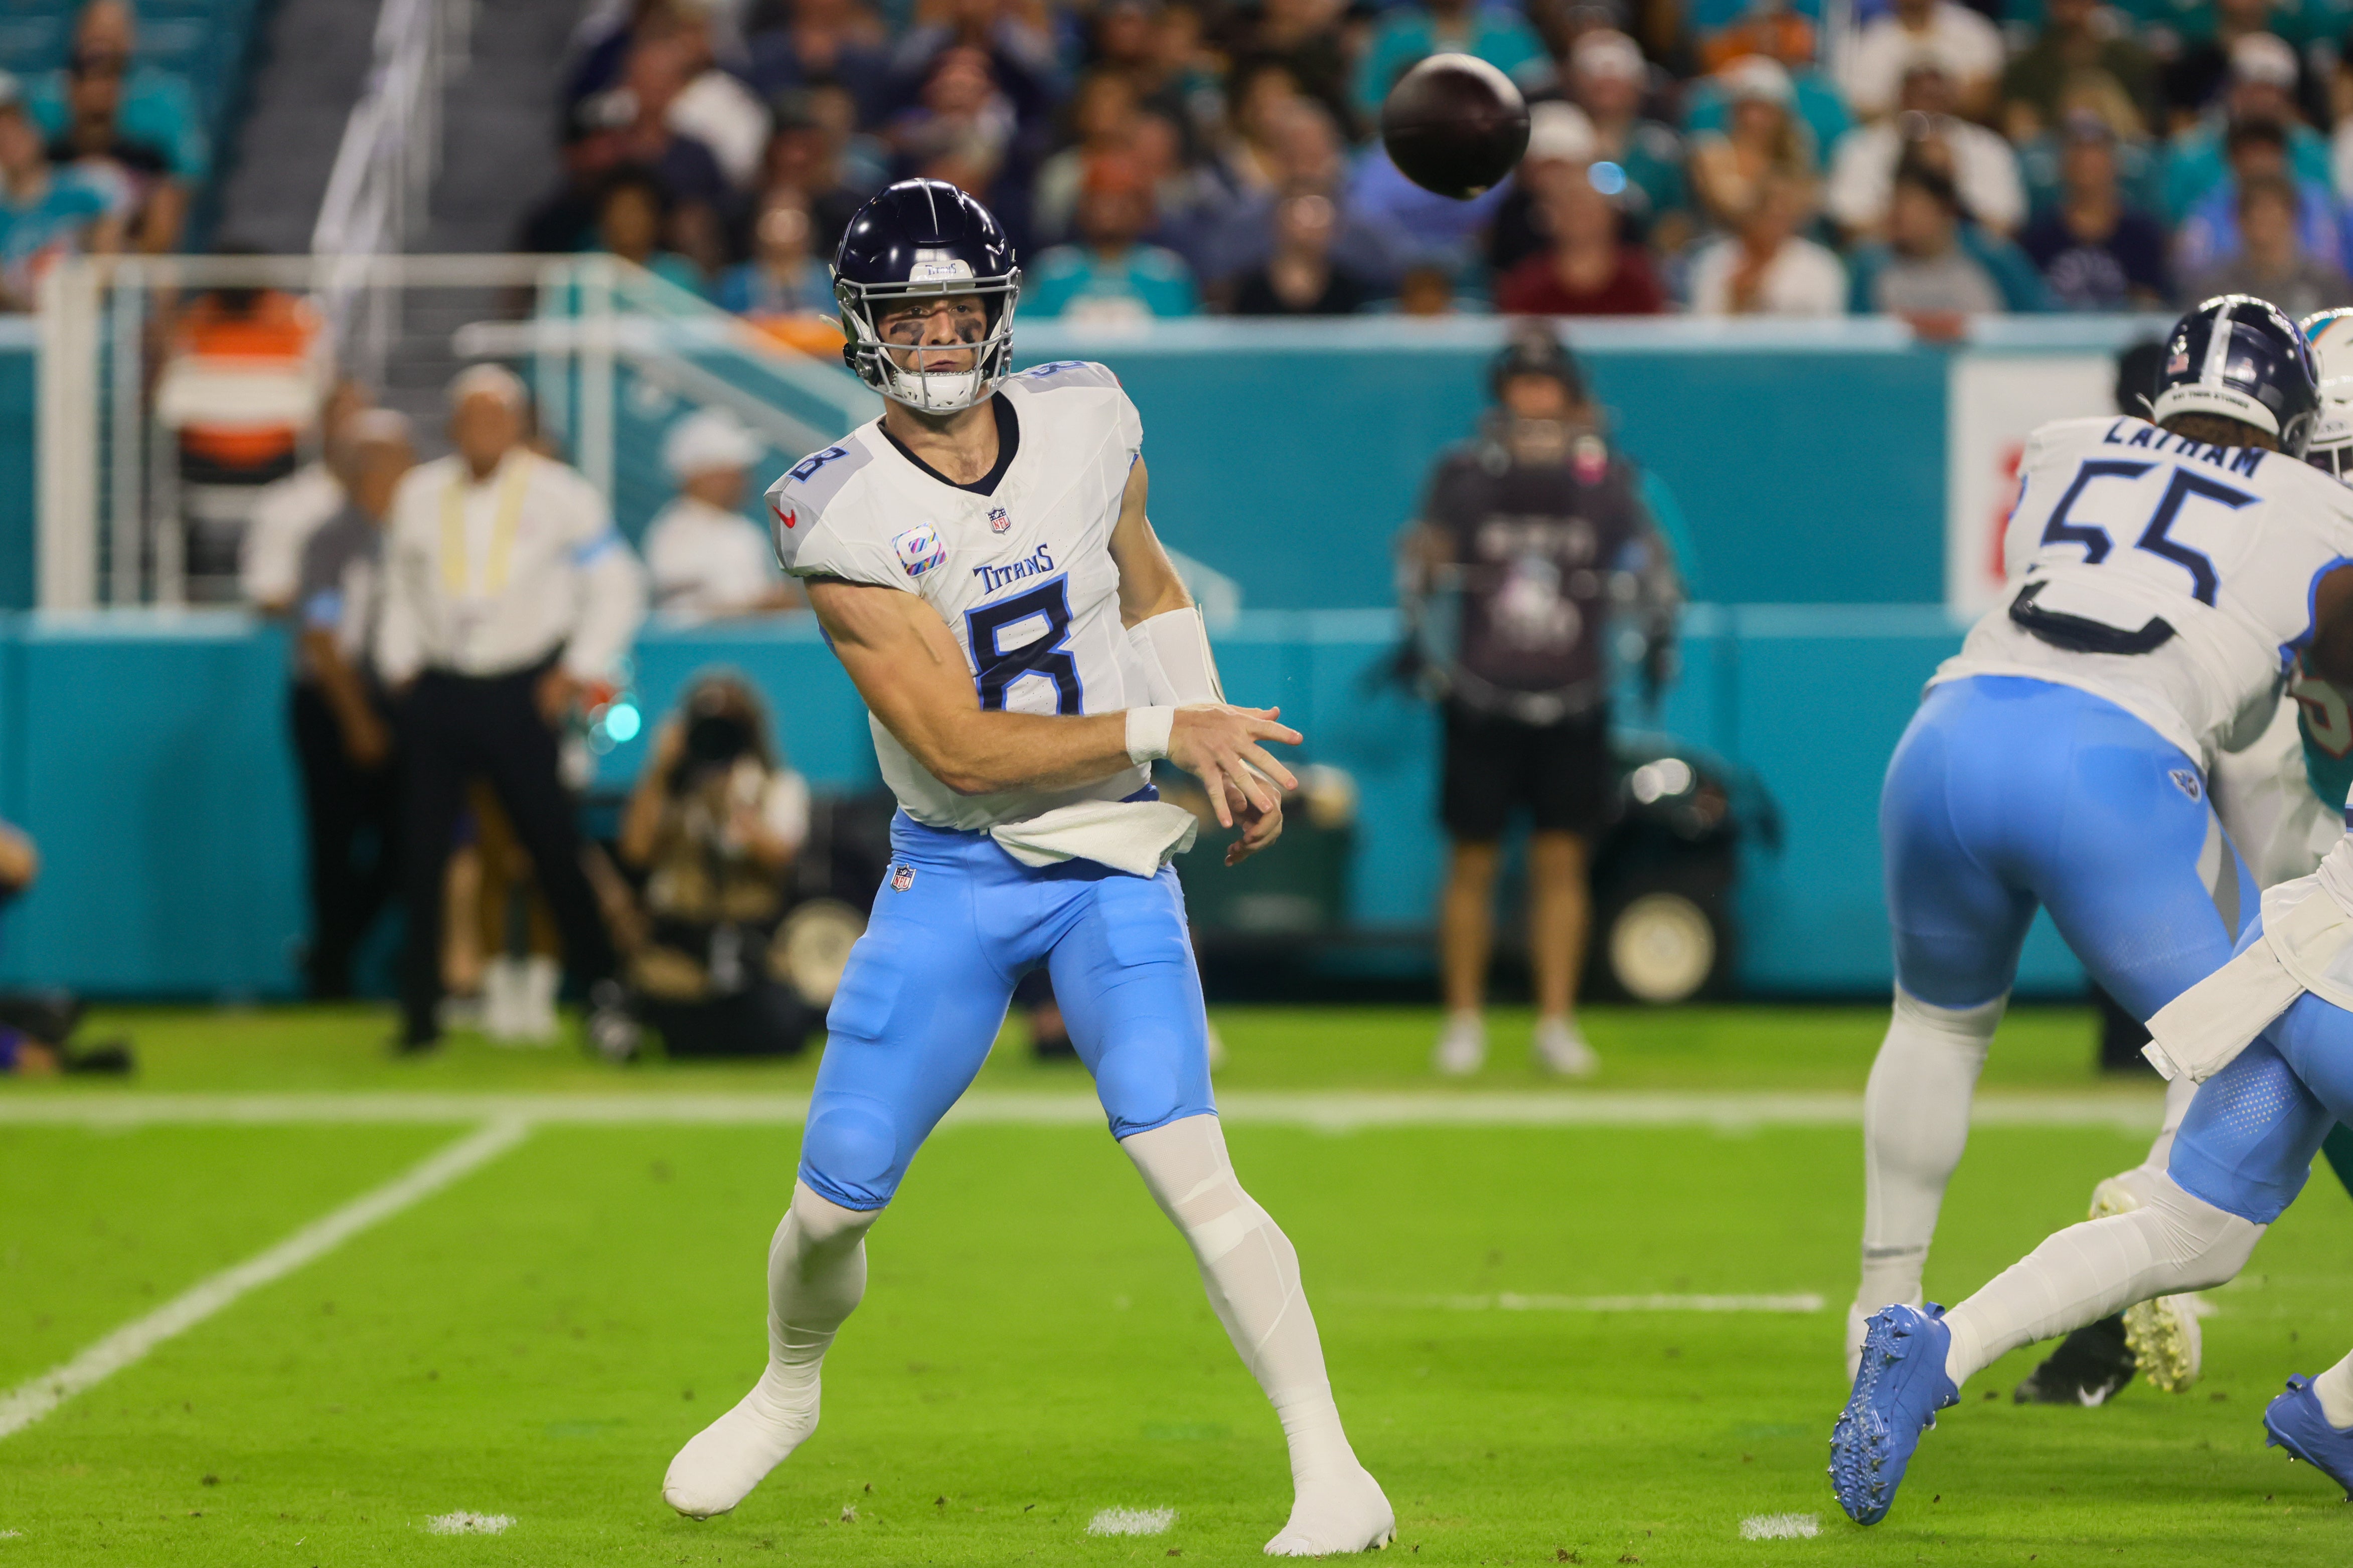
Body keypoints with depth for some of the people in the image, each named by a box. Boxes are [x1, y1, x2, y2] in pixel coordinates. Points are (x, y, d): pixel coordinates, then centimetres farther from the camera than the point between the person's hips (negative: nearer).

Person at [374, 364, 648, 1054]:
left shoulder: (560, 496, -3)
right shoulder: (418, 496, 7)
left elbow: (617, 585, 1)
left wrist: (576, 673, -3)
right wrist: (401, 669, 11)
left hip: (522, 694, -3)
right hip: (437, 692, 3)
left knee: (554, 847, -4)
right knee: (421, 851, -1)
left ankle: (602, 991, 7)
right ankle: (421, 1009, 6)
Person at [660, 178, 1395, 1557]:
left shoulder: (1087, 424, -5)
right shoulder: (845, 515, -16)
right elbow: (963, 747, -19)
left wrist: (1221, 749, 3)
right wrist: (1163, 731, -21)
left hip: (1113, 869, 1)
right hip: (952, 874, 0)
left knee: (1187, 1167, -17)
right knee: (835, 1201, 4)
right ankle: (789, 1391, 37)